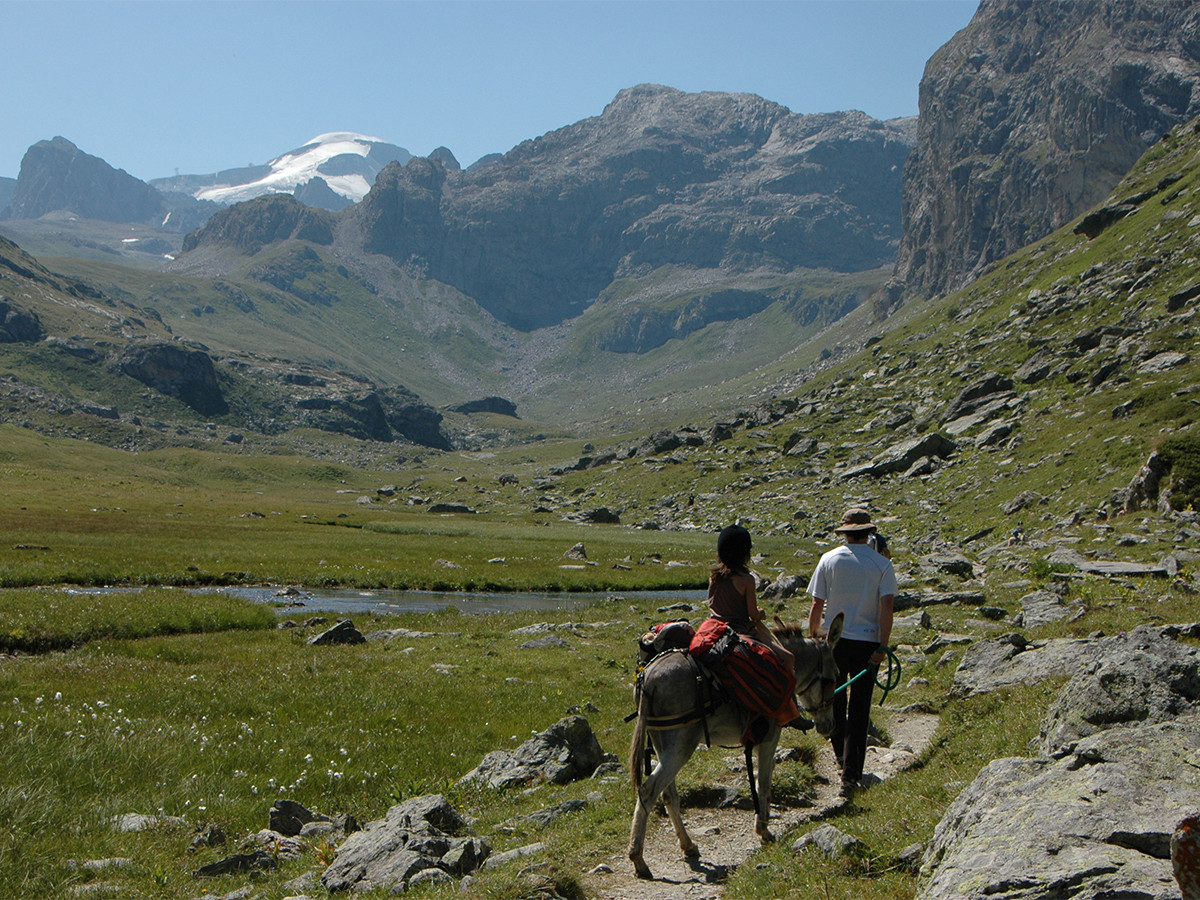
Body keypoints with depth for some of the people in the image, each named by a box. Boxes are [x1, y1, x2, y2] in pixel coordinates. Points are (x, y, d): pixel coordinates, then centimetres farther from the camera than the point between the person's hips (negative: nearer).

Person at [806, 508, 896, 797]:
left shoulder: (829, 560, -2)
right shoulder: (882, 564, -4)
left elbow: (816, 605, -2)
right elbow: (886, 607, -12)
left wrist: (813, 637, 11)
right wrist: (883, 646, -12)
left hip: (834, 640, 1)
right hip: (867, 642, -1)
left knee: (835, 700, 22)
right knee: (859, 708, 3)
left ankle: (841, 753, 37)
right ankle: (851, 773, 0)